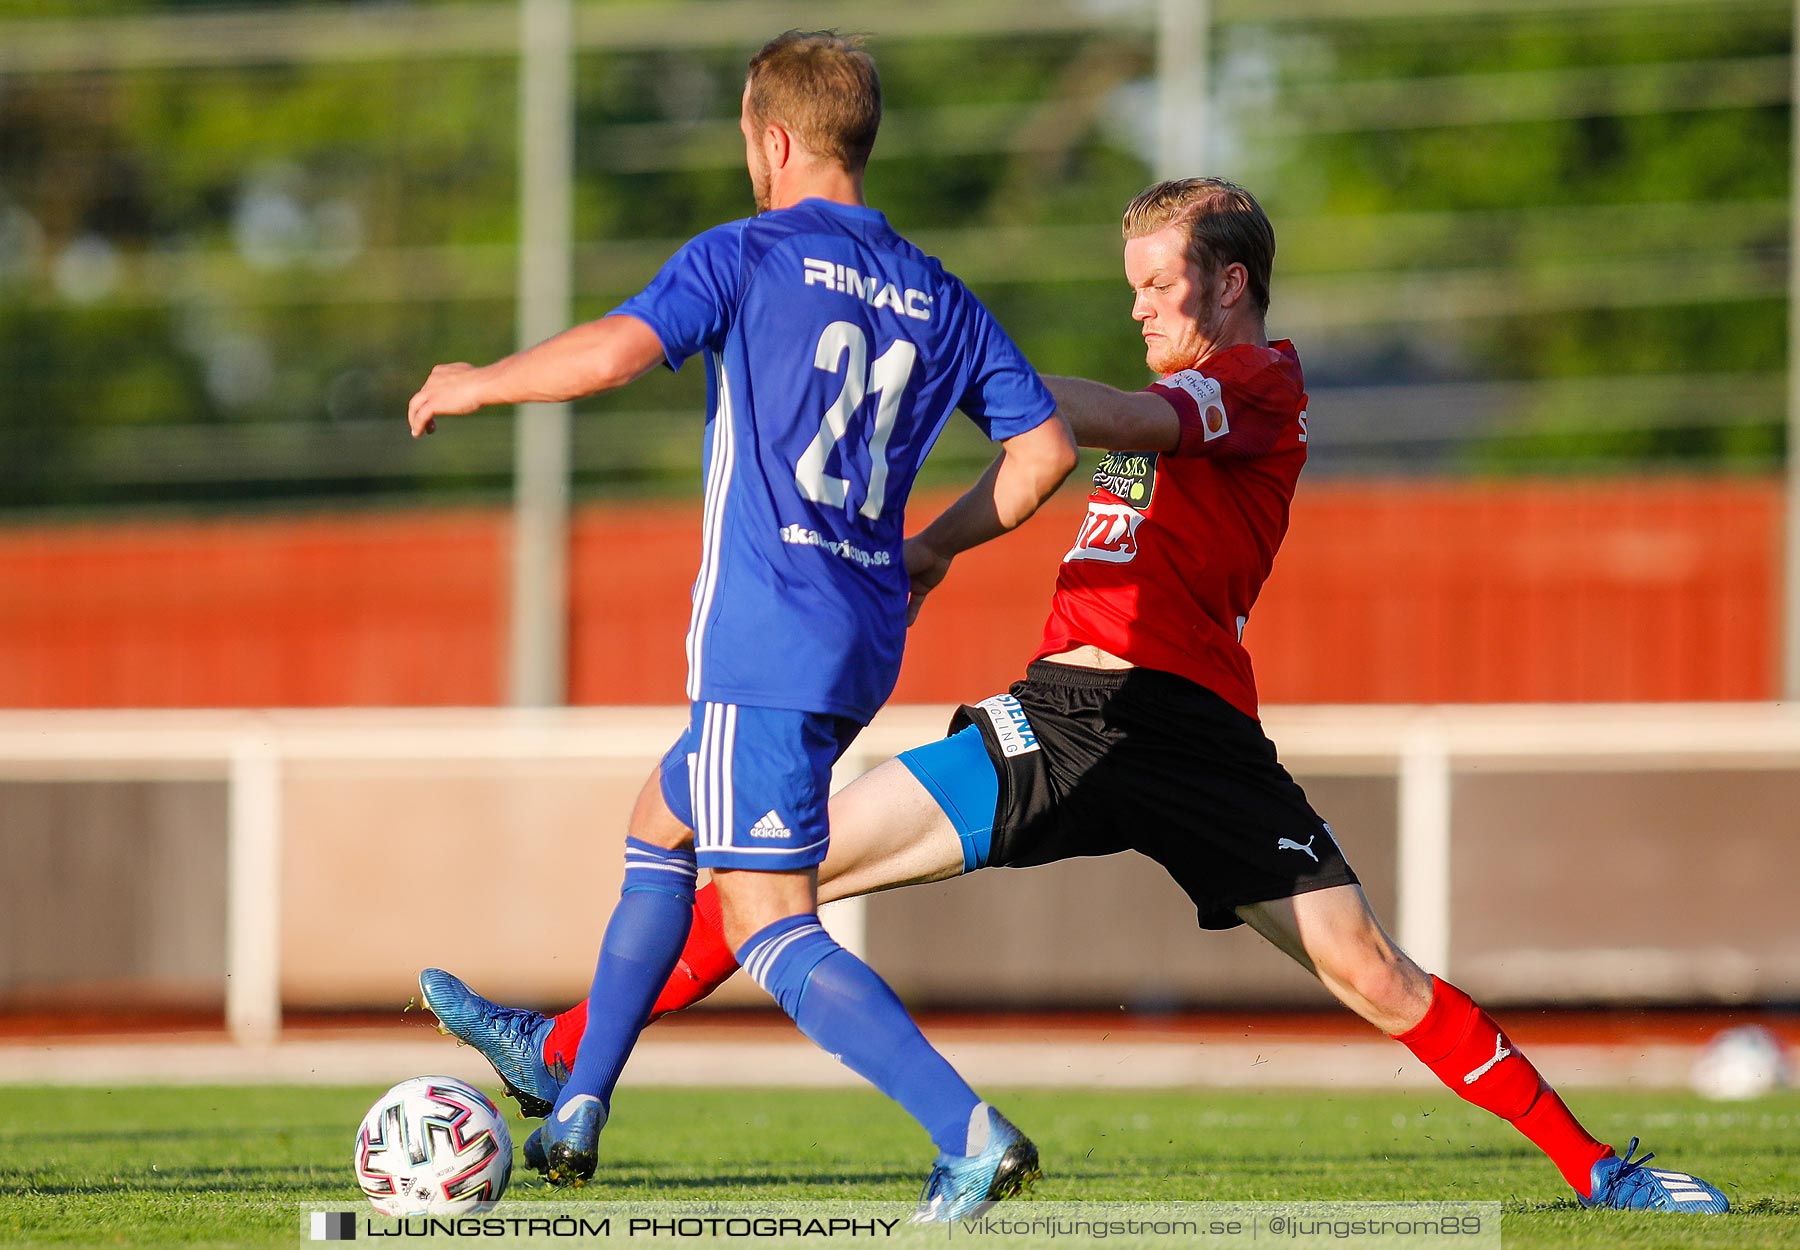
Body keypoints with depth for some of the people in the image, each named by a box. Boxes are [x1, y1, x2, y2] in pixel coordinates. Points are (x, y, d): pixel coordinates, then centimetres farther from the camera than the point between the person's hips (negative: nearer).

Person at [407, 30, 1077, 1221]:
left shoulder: (748, 255, -4)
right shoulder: (940, 301, 13)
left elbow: (617, 348, -19)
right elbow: (1047, 445, 9)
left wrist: (477, 384, -3)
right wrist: (938, 547, 23)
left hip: (765, 639, -8)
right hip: (867, 645, 8)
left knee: (773, 933, -7)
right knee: (660, 824, 27)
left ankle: (973, 1134, -24)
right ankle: (578, 1111, 28)